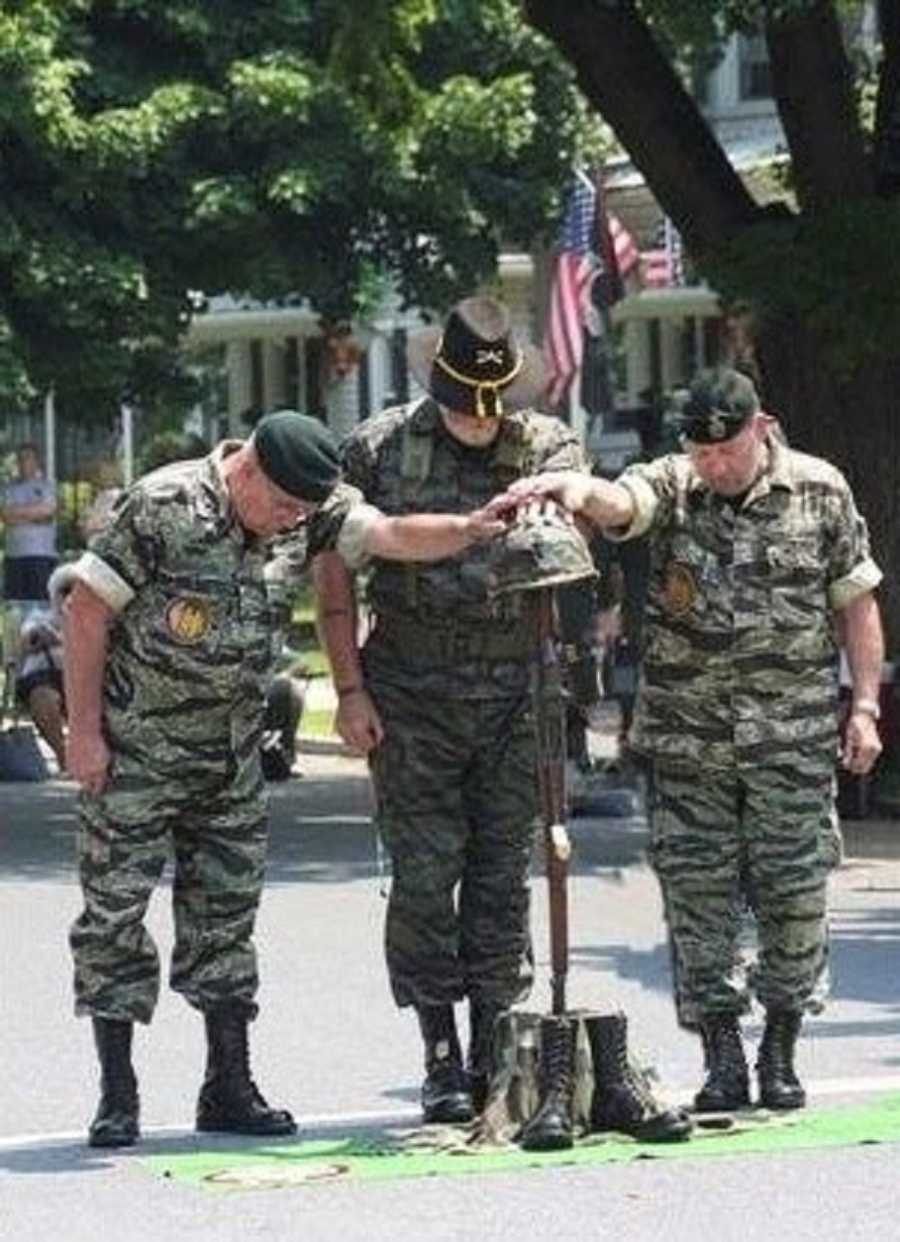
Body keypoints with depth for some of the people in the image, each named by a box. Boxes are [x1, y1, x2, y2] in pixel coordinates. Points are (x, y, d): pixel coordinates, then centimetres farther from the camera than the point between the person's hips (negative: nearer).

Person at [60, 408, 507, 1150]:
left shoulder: (308, 507, -2)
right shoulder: (166, 507, -18)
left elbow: (392, 537, -9)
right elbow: (88, 608, -14)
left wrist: (469, 530, -29)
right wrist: (85, 732, -15)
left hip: (232, 754, 6)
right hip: (135, 748, -6)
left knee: (227, 910, 8)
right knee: (115, 908, -3)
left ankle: (229, 1088, 15)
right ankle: (117, 1096, 2)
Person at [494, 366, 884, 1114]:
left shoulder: (820, 491, 2)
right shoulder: (671, 487, 0)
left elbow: (856, 602, 7)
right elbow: (618, 504, -23)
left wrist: (866, 704, 2)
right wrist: (574, 488, -46)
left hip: (792, 738, -1)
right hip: (687, 738, 1)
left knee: (794, 894, 1)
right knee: (697, 896, 1)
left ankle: (781, 1053, 14)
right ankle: (722, 1058, 10)